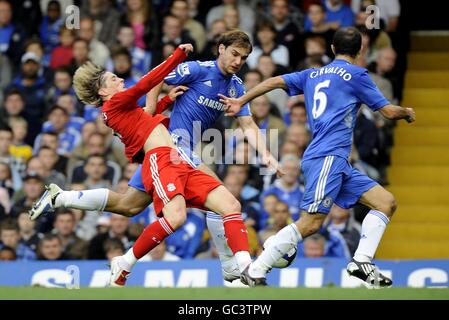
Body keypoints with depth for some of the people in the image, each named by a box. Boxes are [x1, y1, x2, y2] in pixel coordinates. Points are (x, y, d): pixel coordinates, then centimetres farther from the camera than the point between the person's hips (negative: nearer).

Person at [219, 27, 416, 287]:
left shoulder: (313, 75, 20)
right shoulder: (356, 75, 0)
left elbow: (275, 81, 20)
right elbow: (389, 111, 2)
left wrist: (241, 102, 29)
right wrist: (408, 112, 23)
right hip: (327, 156, -9)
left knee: (386, 202, 4)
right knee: (310, 223, -14)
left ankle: (362, 262, -7)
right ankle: (255, 272, -11)